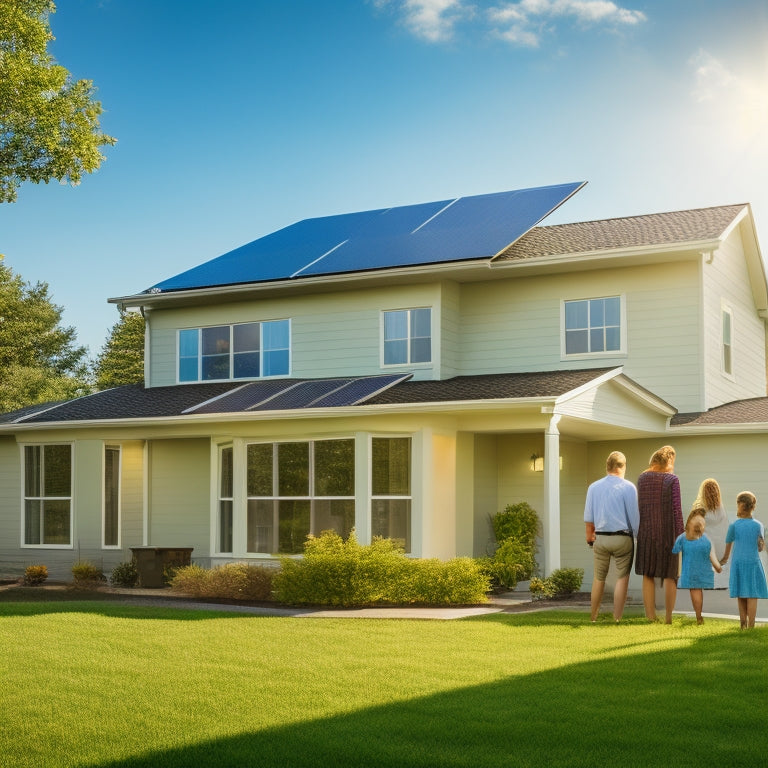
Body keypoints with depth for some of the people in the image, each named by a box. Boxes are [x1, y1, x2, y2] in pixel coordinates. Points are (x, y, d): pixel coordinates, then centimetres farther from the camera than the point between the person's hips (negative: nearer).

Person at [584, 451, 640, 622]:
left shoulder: (593, 487, 6)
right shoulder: (628, 487, -7)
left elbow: (588, 517, 10)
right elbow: (634, 516, -6)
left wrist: (590, 536, 22)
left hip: (600, 538, 4)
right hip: (622, 538, -4)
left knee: (598, 578, 14)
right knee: (622, 578, 2)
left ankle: (593, 618, 21)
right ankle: (617, 619, 0)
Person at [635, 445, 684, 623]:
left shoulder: (642, 478, 5)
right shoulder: (672, 479, -6)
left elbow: (640, 505, 5)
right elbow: (676, 509, -8)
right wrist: (680, 535, -3)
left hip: (646, 530, 3)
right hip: (668, 530, -3)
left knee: (647, 575, 7)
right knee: (670, 575, 8)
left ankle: (650, 617, 5)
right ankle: (669, 617, 7)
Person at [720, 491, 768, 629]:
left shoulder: (734, 525, -3)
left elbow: (728, 542, 11)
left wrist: (726, 556, 29)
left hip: (738, 564, 1)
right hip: (753, 563, 0)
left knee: (741, 597, 8)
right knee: (752, 596, -1)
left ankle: (743, 623, 8)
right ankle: (750, 626, -5)